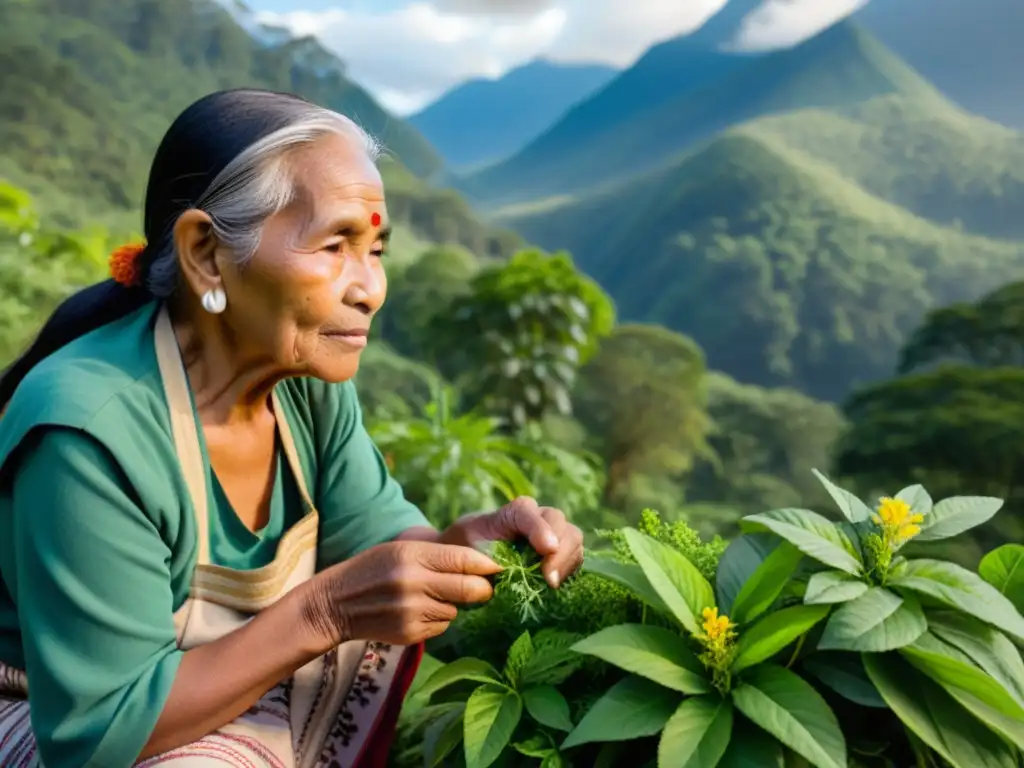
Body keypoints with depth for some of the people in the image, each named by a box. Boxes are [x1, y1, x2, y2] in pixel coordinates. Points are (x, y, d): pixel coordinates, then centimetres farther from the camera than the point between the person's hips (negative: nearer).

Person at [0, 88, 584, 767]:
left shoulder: (308, 377, -11)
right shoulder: (89, 433, -32)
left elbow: (371, 534, -3)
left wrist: (469, 543, -24)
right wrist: (326, 612, -35)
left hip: (206, 689, 7)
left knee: (407, 611, -2)